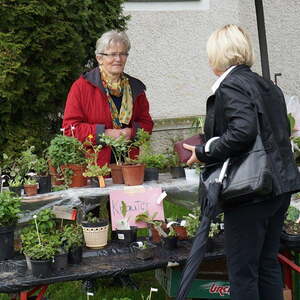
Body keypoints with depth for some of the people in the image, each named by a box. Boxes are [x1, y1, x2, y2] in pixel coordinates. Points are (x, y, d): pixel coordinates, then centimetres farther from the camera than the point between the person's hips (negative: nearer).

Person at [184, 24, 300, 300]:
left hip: (251, 191, -9)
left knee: (242, 270, 0)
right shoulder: (269, 87, 13)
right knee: (268, 263, 17)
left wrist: (204, 154, -15)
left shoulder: (230, 86, -13)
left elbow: (243, 132, -27)